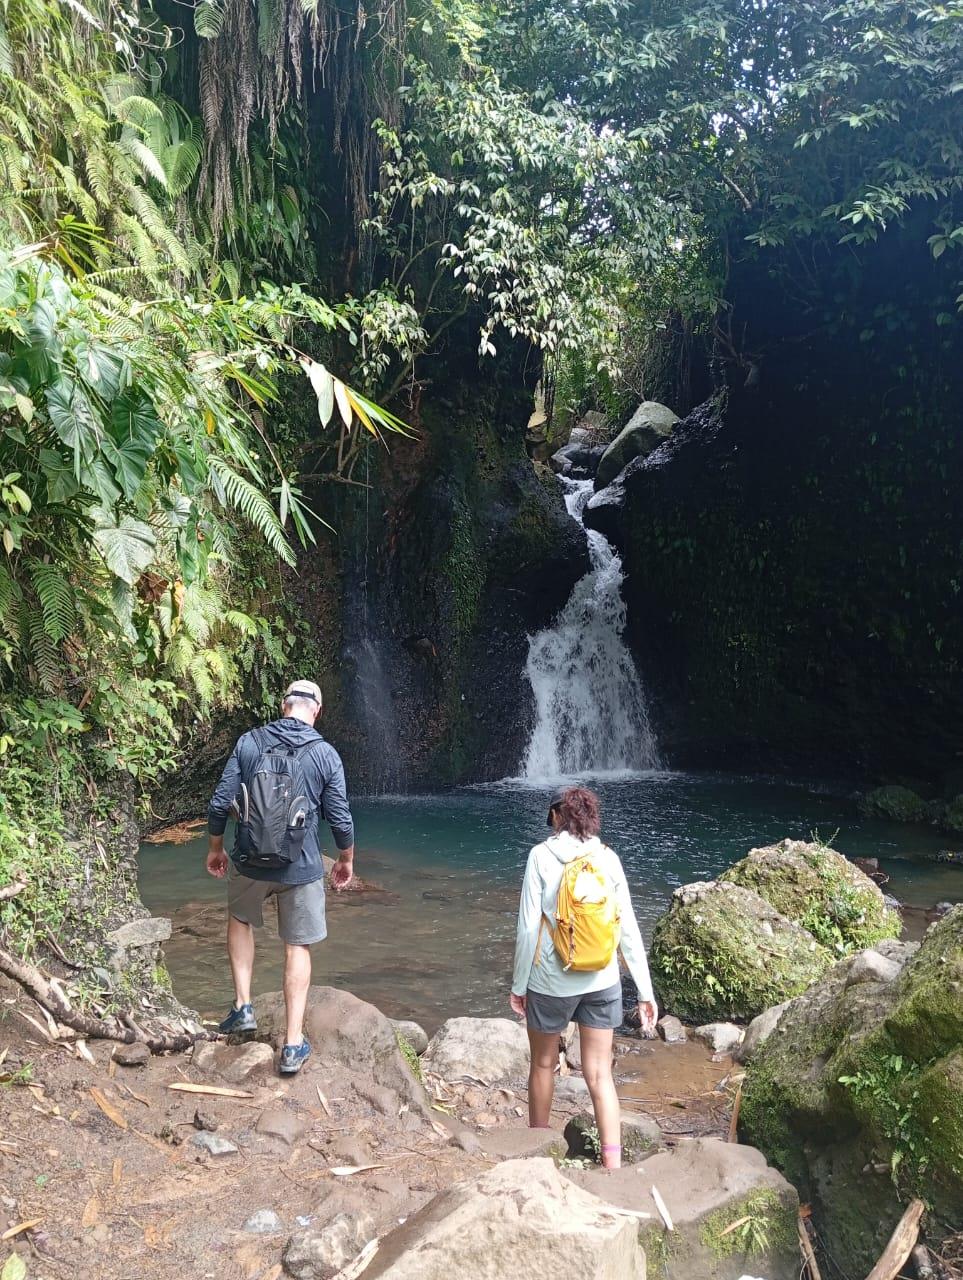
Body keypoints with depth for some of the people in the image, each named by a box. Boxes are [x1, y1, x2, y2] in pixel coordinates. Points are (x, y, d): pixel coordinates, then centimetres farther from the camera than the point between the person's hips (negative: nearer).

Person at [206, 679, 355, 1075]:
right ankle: (293, 1045, 13)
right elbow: (340, 819, -4)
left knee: (240, 920, 30)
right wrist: (346, 861, 13)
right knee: (297, 949, 13)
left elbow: (220, 804, -4)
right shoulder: (326, 754, -7)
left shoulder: (249, 742, -4)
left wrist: (214, 849, 12)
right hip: (301, 869, -1)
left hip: (250, 862, 1)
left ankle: (243, 1007, 24)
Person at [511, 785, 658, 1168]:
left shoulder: (542, 855, -10)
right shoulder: (608, 858, -1)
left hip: (550, 981, -2)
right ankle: (613, 1162, 4)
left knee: (543, 1064, 18)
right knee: (599, 1074, 9)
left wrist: (518, 984, -2)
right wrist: (645, 990, 5)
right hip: (601, 981, 3)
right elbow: (629, 929, 0)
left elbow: (529, 926, -11)